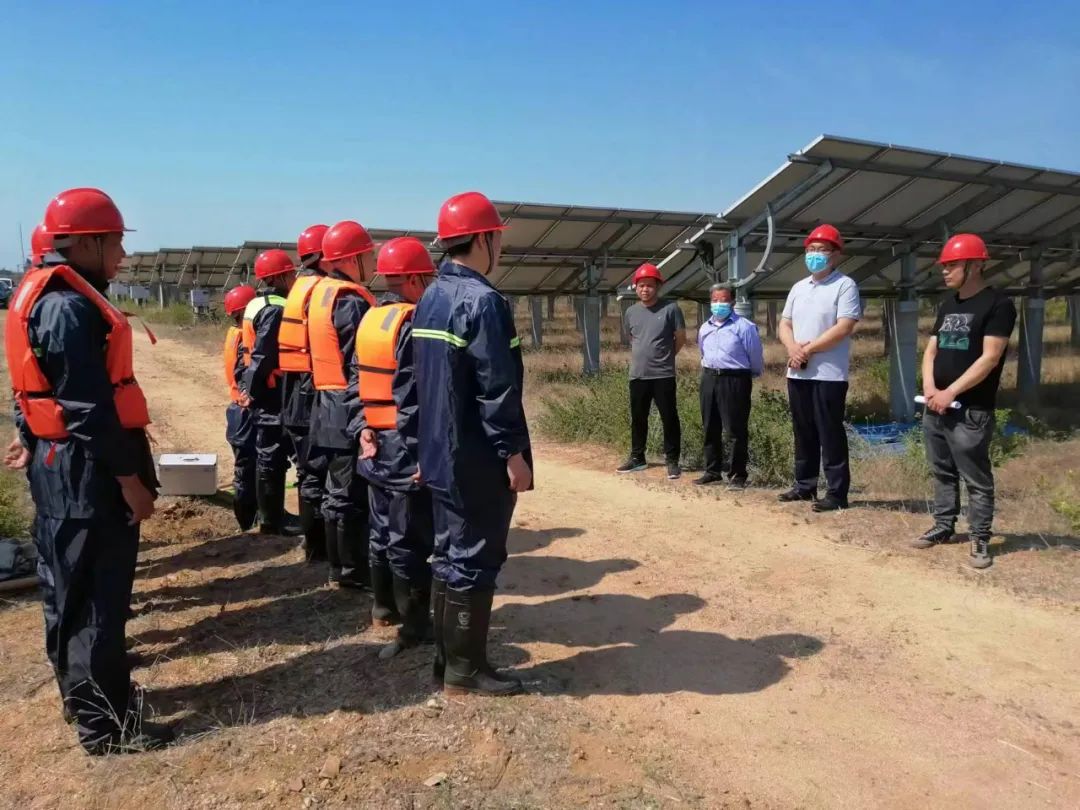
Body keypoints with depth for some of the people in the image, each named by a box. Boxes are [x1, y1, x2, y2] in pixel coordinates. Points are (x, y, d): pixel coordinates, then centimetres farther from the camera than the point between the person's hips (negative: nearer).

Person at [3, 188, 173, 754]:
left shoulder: (51, 298, 12)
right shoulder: (70, 308, -20)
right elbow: (90, 407, -24)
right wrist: (130, 478, -19)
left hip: (62, 464, 11)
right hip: (85, 471, -11)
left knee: (71, 586, 20)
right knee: (94, 593, -1)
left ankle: (84, 691, 36)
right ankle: (104, 723, 10)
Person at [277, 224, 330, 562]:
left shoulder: (301, 288, 16)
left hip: (296, 394, 10)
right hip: (314, 395, -10)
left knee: (310, 471, 16)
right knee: (318, 473, -2)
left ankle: (316, 542, 26)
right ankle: (318, 546, 5)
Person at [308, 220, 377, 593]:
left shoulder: (322, 292, 14)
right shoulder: (351, 301, -16)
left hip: (329, 404, 10)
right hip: (350, 409, -10)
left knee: (338, 489, 16)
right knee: (352, 493, -2)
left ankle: (341, 568, 26)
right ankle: (352, 571, 7)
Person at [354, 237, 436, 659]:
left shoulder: (369, 320, 11)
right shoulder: (412, 323, -16)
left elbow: (358, 380, 10)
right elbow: (413, 397, -21)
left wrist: (363, 429, 6)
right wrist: (424, 454, -18)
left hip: (376, 447, 9)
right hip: (407, 450, -8)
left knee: (382, 534, 18)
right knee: (409, 542, -1)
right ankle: (413, 628, 9)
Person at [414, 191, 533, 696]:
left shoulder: (430, 299, 11)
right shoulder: (481, 300, -17)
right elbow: (496, 388, -21)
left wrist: (430, 446, 20)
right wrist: (514, 453, -16)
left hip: (441, 456, 9)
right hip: (478, 460, -9)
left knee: (449, 555, 15)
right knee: (474, 561, 1)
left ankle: (446, 659, 25)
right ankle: (464, 669, 12)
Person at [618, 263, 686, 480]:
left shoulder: (670, 309, -5)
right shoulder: (631, 312, 7)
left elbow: (681, 338, 2)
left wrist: (665, 356, 9)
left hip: (663, 375, -4)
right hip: (637, 375, 4)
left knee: (669, 419, 1)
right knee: (638, 419, 13)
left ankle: (672, 461, 10)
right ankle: (637, 458, 25)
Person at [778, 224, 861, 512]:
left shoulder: (845, 285, -6)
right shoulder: (798, 287, 16)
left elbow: (844, 328, -16)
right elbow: (784, 324, 14)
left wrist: (808, 349, -15)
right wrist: (793, 348, -7)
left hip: (829, 374, -7)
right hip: (797, 373, 7)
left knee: (830, 435, -4)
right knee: (803, 432, 13)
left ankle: (837, 493, 2)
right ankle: (804, 485, 24)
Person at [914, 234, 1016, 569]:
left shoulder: (997, 304, -9)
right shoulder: (948, 305, 14)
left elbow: (990, 358, -16)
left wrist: (950, 392, -18)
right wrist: (929, 387, -5)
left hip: (971, 411, -7)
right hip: (935, 408, 7)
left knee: (976, 479, 0)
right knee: (942, 472, 16)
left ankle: (980, 539, 10)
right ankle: (944, 526, 28)